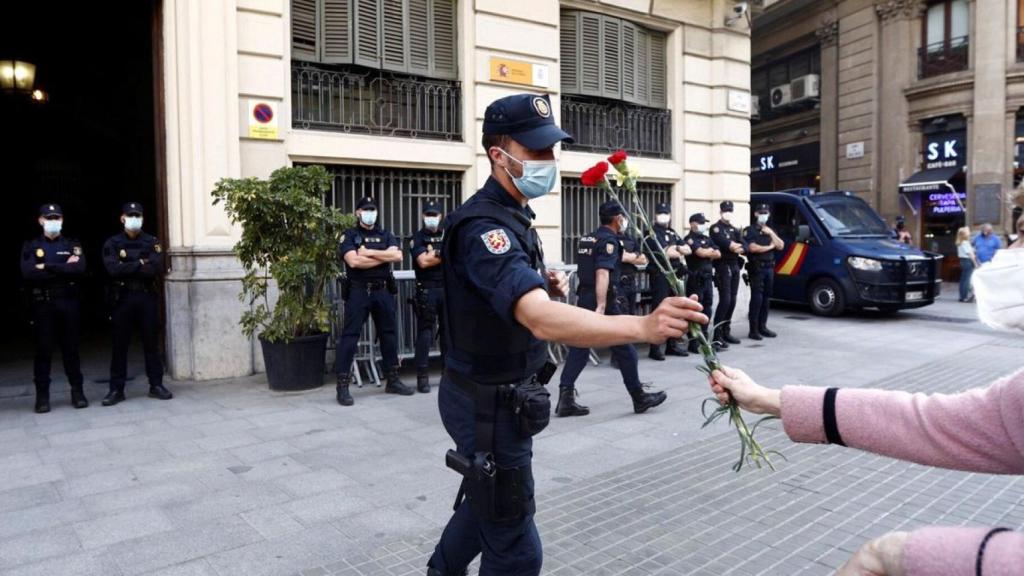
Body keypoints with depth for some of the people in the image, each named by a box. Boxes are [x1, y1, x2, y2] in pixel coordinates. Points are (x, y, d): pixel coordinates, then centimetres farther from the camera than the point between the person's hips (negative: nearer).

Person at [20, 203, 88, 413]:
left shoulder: (72, 245, 8)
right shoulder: (30, 246, 6)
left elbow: (79, 269, -11)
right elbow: (28, 273, -11)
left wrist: (46, 267, -12)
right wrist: (64, 268, -12)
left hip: (68, 302, 0)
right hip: (42, 304, 0)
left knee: (71, 348, 7)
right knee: (43, 350, 4)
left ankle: (77, 392, 13)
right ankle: (42, 395, 11)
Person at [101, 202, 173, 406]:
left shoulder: (152, 242, 5)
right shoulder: (112, 243, 4)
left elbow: (156, 268, -10)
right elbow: (113, 269, -12)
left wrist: (127, 269, -9)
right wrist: (140, 264, -10)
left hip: (147, 297, 1)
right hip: (122, 298, 0)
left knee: (151, 342, 6)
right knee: (120, 345, 4)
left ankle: (156, 385, 13)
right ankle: (116, 389, 11)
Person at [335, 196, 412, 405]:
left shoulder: (386, 235, 13)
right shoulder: (349, 236, 2)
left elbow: (397, 256, -6)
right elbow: (353, 261, -15)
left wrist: (369, 252, -12)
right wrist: (384, 257, -8)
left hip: (383, 291, 4)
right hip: (358, 291, -4)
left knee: (389, 333, 10)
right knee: (350, 335, -5)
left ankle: (393, 380, 21)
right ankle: (342, 386, -3)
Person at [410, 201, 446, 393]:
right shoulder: (417, 238, 4)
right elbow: (423, 262, -11)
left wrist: (434, 254, -6)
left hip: (448, 288, 4)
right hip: (427, 290, -4)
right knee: (425, 332, -4)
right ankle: (422, 375, -2)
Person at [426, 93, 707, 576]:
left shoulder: (512, 214, 7)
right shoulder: (483, 226, -27)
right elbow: (542, 320, -43)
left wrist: (548, 284, -1)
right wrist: (643, 327, -55)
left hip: (505, 395, 10)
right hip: (488, 403, -10)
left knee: (488, 499, 29)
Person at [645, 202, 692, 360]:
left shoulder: (673, 234, 19)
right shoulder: (652, 233, -5)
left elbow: (688, 250, 9)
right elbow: (668, 253, -16)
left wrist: (675, 248, -9)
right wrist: (679, 252, 0)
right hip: (660, 275, -8)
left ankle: (672, 345, 21)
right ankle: (655, 349, -6)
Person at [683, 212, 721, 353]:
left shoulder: (707, 239, 17)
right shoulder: (689, 239, -7)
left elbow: (718, 254, 10)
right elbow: (701, 253, -20)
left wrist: (707, 252, -5)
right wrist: (711, 251, -1)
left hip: (707, 278, 8)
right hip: (696, 279, -8)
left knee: (707, 309, 11)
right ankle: (693, 344, -2)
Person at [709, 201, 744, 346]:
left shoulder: (735, 229, 21)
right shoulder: (716, 228, -1)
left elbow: (745, 247, 7)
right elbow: (725, 243, -20)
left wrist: (738, 248, -13)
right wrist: (736, 246, -8)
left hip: (735, 266, 7)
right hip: (723, 266, -7)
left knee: (732, 301, 7)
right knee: (725, 300, -13)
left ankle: (726, 331, 15)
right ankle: (717, 334, -12)